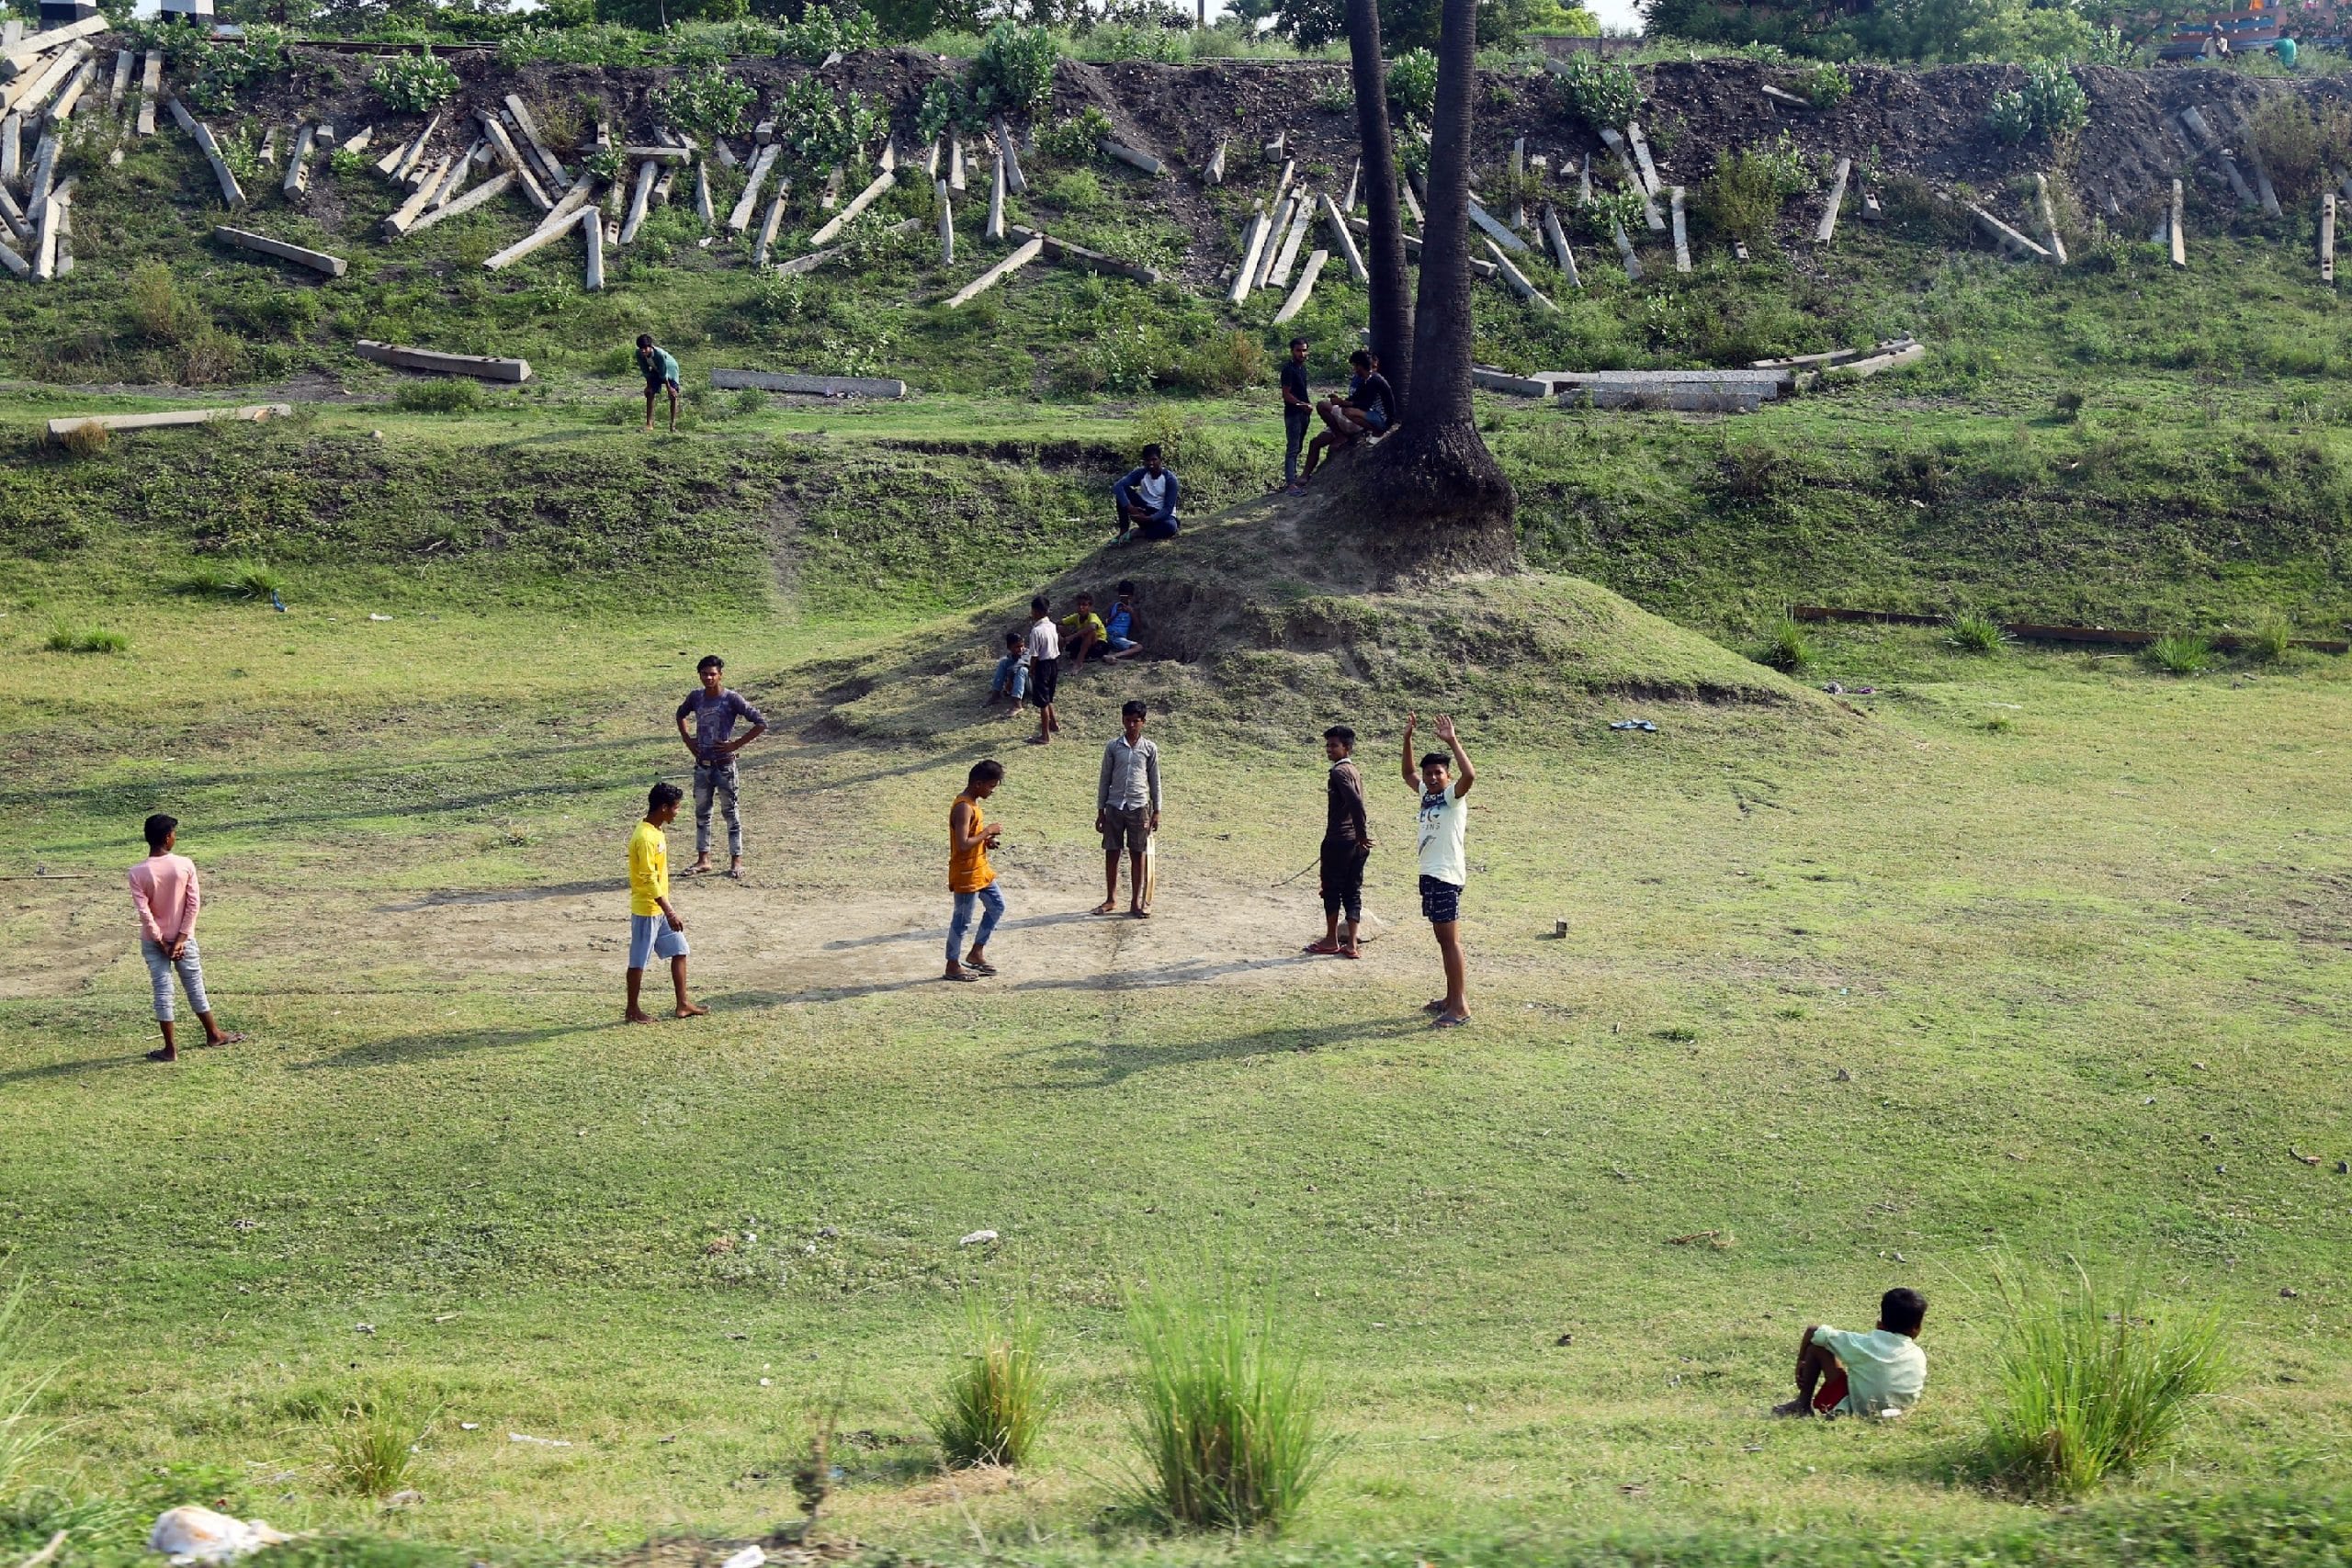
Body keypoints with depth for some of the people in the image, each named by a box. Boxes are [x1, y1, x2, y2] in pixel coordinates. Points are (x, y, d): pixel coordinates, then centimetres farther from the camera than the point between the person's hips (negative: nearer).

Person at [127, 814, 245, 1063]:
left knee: (162, 991, 5)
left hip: (153, 941, -1)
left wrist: (161, 942, -8)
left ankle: (170, 1048, 9)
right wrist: (181, 938, -8)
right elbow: (194, 903, -11)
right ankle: (214, 1034, 28)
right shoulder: (185, 865, -11)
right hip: (183, 938, 1)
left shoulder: (138, 872, -13)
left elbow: (144, 912, -15)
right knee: (195, 986, 16)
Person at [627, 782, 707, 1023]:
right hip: (647, 909, -9)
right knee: (639, 961, 3)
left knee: (679, 951, 11)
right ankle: (632, 1010, 15)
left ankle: (683, 1005, 17)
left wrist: (669, 908, 21)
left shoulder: (657, 831, 7)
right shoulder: (645, 838, -23)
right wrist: (670, 912, -26)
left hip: (661, 907, 10)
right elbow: (649, 880, -25)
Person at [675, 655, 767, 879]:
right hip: (702, 765, 5)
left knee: (730, 812, 2)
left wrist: (736, 745, -15)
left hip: (724, 765, -5)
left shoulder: (731, 699, -13)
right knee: (701, 812, 12)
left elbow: (761, 723, -15)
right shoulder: (695, 697, 3)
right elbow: (681, 714, 25)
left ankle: (736, 861, 8)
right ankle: (703, 859, 21)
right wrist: (687, 740, 11)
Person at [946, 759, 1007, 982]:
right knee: (962, 920, 2)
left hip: (980, 869, 10)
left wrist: (986, 839, 3)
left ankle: (976, 953, 26)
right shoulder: (964, 808, -24)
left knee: (997, 906, 17)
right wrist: (987, 831, -21)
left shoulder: (971, 803, 7)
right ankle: (953, 966, 14)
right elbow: (962, 844, -30)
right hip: (966, 874, -10)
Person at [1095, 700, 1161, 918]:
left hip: (1139, 807, -1)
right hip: (1114, 806, 1)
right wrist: (1100, 811, 5)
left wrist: (1156, 811, 5)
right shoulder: (1113, 747, 4)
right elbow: (1105, 780, 7)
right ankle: (1111, 899, 16)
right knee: (1111, 853, 5)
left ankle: (1137, 902, 9)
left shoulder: (1150, 749, 3)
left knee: (1137, 855, 3)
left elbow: (1154, 781, 8)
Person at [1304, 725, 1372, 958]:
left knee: (1332, 890, 4)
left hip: (1338, 840, -8)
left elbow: (1355, 802, -27)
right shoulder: (1353, 771, 16)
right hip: (1357, 842, 8)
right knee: (1352, 893, 8)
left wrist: (1361, 834, -20)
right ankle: (1351, 945, 7)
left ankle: (1331, 941, 12)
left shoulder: (1339, 772, -14)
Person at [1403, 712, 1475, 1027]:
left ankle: (1461, 1005, -10)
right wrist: (1408, 739, 18)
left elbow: (1469, 775, -30)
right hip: (1429, 873, 9)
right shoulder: (1427, 794, 13)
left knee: (1451, 940, -9)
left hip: (1447, 876, -9)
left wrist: (1452, 741, -28)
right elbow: (1408, 773, 29)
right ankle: (1451, 998, 20)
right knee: (1443, 939, 13)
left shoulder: (1452, 796, -10)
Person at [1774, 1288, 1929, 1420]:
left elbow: (1812, 1332, -9)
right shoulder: (1920, 1357, -7)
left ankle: (1803, 1404, 11)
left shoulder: (1865, 1344, -15)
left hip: (1853, 1410, -4)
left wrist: (1801, 1362, 6)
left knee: (1816, 1345, -2)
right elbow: (1913, 1397, 6)